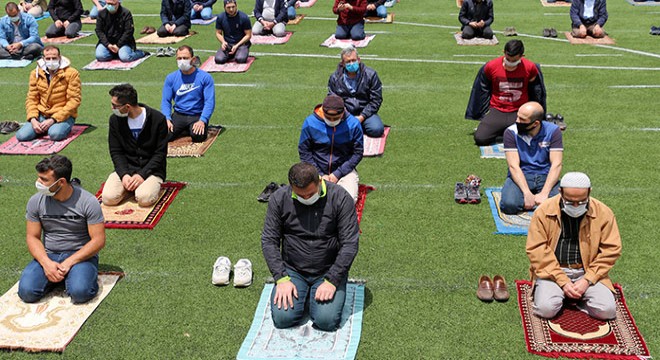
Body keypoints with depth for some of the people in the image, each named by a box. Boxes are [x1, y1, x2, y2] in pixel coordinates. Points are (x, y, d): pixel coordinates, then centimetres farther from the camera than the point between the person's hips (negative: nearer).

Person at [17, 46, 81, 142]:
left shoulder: (71, 73, -9)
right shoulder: (36, 73, 4)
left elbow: (74, 100, -12)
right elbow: (31, 99, 9)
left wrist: (53, 119, -18)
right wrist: (33, 119, -10)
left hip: (63, 115, -4)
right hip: (41, 115, 4)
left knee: (55, 134, -34)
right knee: (21, 136, -17)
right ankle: (44, 128, 11)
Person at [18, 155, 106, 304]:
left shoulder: (88, 202, -13)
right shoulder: (36, 201, -3)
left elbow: (98, 240, -12)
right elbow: (32, 237, 2)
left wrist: (69, 263, -19)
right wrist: (46, 263, -16)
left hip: (80, 255, -3)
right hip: (48, 255, 3)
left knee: (80, 292, -31)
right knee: (27, 292, -21)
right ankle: (55, 276, 8)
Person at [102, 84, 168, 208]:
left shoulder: (158, 119, -11)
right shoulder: (115, 119, 0)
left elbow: (160, 153, -7)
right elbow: (116, 152, 3)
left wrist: (142, 174, -18)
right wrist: (124, 174, -14)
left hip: (151, 170, -3)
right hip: (126, 168, 3)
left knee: (144, 199, -31)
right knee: (108, 198, -21)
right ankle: (130, 187, 8)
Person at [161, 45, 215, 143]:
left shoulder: (205, 77, -3)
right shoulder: (171, 78, 6)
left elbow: (210, 102, -8)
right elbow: (165, 101, 5)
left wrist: (202, 121, -23)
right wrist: (167, 119, -13)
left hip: (197, 115, -2)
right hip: (178, 115, 2)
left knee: (198, 136, -32)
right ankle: (186, 130, 6)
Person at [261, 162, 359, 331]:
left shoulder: (340, 198, -13)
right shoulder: (279, 199, -8)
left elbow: (350, 244, -12)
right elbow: (269, 241, -3)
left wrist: (331, 281, -18)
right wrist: (282, 279, -14)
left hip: (329, 271, -1)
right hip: (292, 271, 2)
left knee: (326, 320, -21)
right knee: (282, 318, -18)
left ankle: (315, 296, 13)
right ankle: (303, 294, 15)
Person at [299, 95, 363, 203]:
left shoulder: (353, 124, -10)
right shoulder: (310, 123, -10)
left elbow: (358, 153, -4)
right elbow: (304, 151, -3)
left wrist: (338, 174, -12)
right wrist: (319, 174, -10)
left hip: (344, 170, 0)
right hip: (317, 171, 1)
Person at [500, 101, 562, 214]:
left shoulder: (553, 131, -5)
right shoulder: (511, 132, -6)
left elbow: (556, 164, -10)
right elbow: (513, 166, -14)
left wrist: (544, 193, -23)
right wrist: (527, 193, -27)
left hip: (546, 176, 1)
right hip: (520, 176, -1)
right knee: (509, 205, -31)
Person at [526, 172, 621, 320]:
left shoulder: (603, 213, -4)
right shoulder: (544, 211, -8)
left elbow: (611, 250, -1)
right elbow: (537, 250, -9)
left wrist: (587, 280, -10)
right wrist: (562, 281, -14)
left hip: (588, 273, 1)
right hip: (552, 272, -1)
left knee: (607, 310, -19)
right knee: (546, 308, -24)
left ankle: (578, 296, 10)